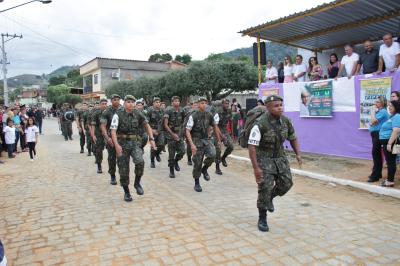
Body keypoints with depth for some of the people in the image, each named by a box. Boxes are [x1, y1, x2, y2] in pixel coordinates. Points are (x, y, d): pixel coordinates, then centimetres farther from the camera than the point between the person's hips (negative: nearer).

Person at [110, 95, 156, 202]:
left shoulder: (138, 114, 1)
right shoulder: (118, 115, -7)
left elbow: (147, 126, 9)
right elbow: (113, 131, -13)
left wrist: (151, 139, -3)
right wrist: (116, 145, -27)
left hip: (135, 143, 1)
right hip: (122, 144, -1)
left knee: (140, 162, -25)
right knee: (123, 170, 3)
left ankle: (137, 183, 0)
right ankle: (126, 192, 21)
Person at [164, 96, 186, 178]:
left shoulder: (181, 111, 4)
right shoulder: (168, 111, -11)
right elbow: (165, 125, -13)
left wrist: (181, 131, 10)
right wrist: (173, 134, -17)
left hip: (179, 134, 4)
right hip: (171, 134, -4)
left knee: (182, 151, -5)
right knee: (171, 154, 1)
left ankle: (176, 161, 26)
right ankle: (171, 171, 15)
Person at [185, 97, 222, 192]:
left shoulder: (209, 115, 1)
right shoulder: (193, 116, -11)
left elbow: (215, 127, 15)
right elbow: (187, 131, -13)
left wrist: (218, 140, 16)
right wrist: (192, 144, -24)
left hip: (207, 140, 3)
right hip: (197, 141, -3)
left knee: (212, 155, -23)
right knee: (197, 163, 1)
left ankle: (204, 170, 7)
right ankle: (197, 183, 20)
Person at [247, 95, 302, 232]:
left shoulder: (285, 121, -4)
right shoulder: (260, 124, -23)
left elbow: (293, 138, 11)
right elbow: (252, 146, -24)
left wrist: (298, 154, -2)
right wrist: (256, 168, -27)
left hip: (280, 157, 6)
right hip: (264, 159, -6)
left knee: (286, 184, 1)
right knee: (265, 189, -7)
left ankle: (269, 198, 32)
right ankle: (262, 219, 12)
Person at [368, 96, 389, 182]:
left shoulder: (382, 111, -14)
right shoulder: (379, 111, 15)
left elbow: (373, 121, -21)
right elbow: (373, 122, 19)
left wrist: (373, 111, -11)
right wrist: (372, 124, -4)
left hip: (378, 134, -10)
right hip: (375, 134, 10)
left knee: (375, 154, -9)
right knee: (377, 154, 14)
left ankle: (375, 176, -6)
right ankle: (378, 173, 22)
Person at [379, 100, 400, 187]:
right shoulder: (392, 116, 18)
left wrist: (390, 143, -27)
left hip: (390, 142, -10)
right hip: (386, 141, 10)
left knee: (391, 162, -5)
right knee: (389, 161, 14)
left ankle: (391, 181, 0)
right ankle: (389, 179, 21)